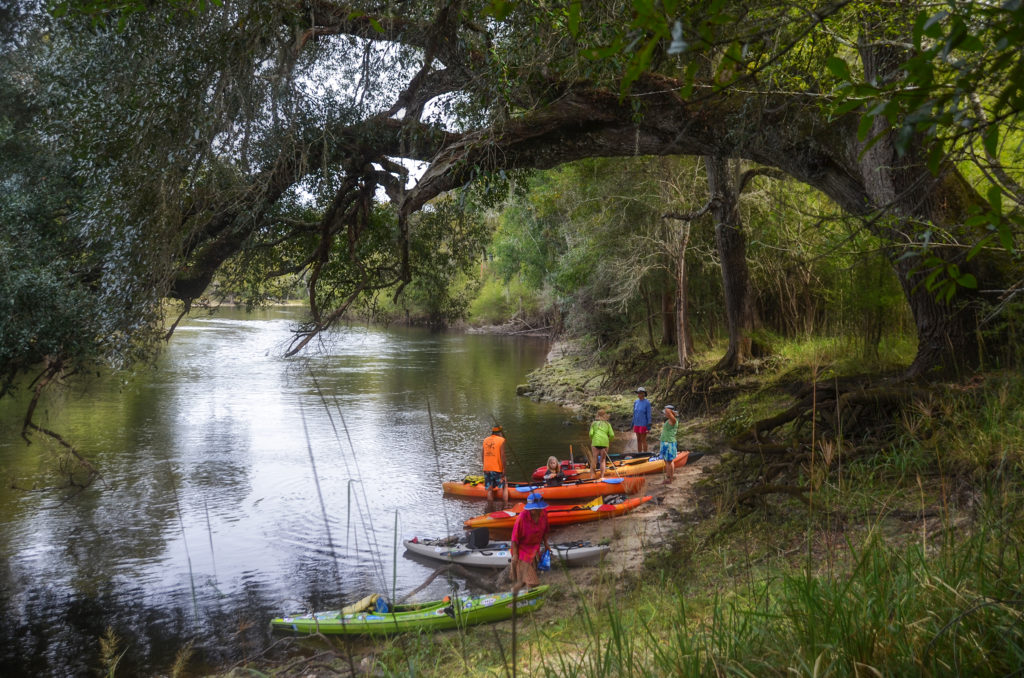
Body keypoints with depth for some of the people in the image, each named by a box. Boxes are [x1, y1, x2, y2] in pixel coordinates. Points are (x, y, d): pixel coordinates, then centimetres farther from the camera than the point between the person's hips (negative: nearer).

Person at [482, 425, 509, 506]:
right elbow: (502, 456, -11)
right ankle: (505, 505, 2)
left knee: (489, 490, 9)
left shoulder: (485, 440, 10)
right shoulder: (501, 440, -6)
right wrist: (504, 470, -8)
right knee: (504, 487, 10)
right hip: (497, 469, -4)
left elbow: (483, 456, 13)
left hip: (486, 469, 4)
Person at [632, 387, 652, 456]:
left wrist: (649, 426, -12)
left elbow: (649, 415, -11)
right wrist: (633, 424, 13)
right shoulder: (636, 402, 6)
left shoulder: (647, 403, -11)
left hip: (644, 424, -6)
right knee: (638, 440, 11)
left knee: (643, 440, 1)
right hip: (637, 424, 6)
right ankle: (639, 453, 19)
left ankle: (644, 454, 10)